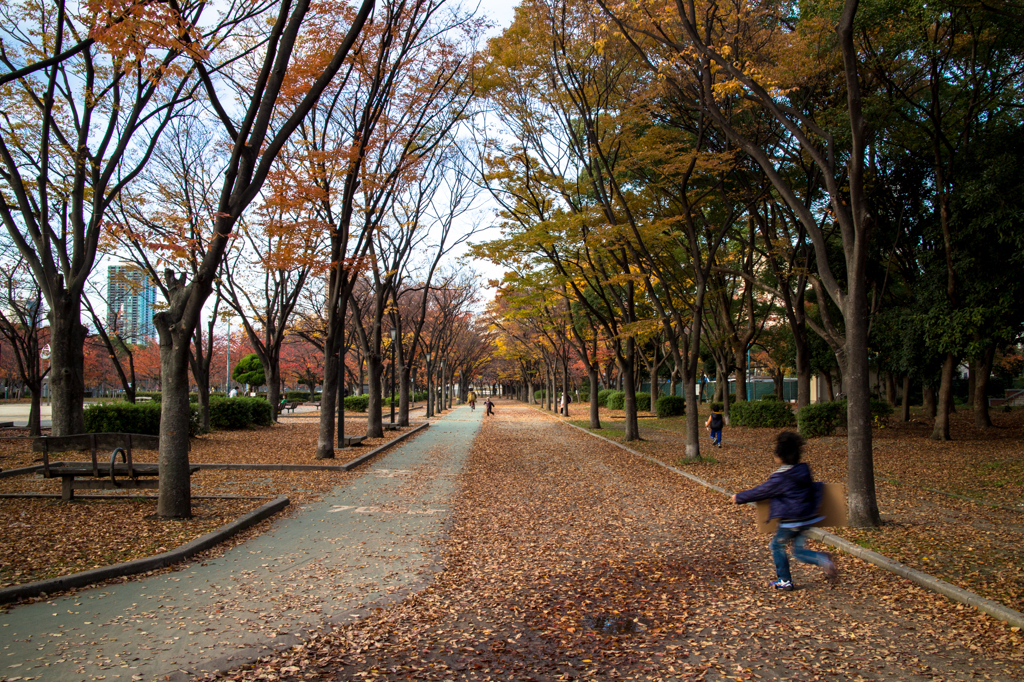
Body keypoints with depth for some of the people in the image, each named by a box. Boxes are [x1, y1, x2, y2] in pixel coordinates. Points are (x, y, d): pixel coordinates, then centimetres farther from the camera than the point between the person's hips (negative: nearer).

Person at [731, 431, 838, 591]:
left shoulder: (779, 479, -17)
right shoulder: (804, 472, 3)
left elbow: (759, 492, -8)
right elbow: (815, 488, 22)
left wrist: (739, 498, 5)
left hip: (790, 521, -7)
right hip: (807, 519, 7)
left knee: (776, 546, 12)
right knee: (799, 551, 15)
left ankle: (785, 581, 16)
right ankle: (822, 560, -10)